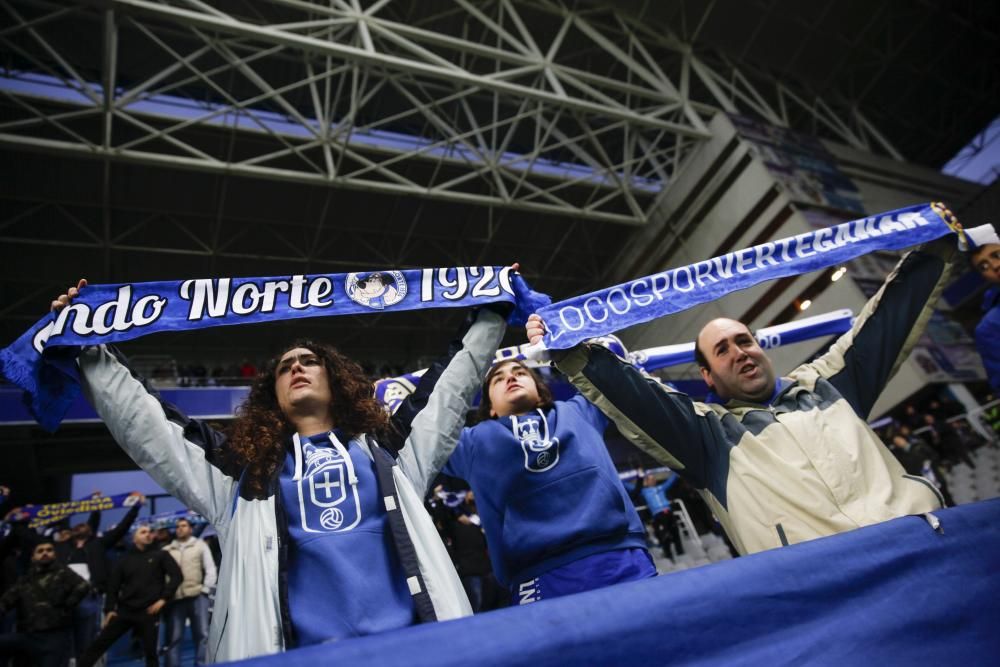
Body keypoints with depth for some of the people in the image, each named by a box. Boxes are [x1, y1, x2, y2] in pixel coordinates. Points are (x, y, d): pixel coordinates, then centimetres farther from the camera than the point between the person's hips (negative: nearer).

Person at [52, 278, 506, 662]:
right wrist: (90, 349, 20)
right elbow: (145, 426, 19)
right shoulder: (246, 469, 17)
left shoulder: (384, 449, 16)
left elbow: (449, 396, 22)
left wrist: (490, 315, 27)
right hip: (305, 649, 0)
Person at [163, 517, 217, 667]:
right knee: (173, 637, 5)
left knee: (202, 634, -1)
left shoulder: (200, 545, 10)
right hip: (175, 598, 1)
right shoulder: (167, 550, 13)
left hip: (197, 596, -1)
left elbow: (210, 569, 5)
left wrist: (205, 589, -4)